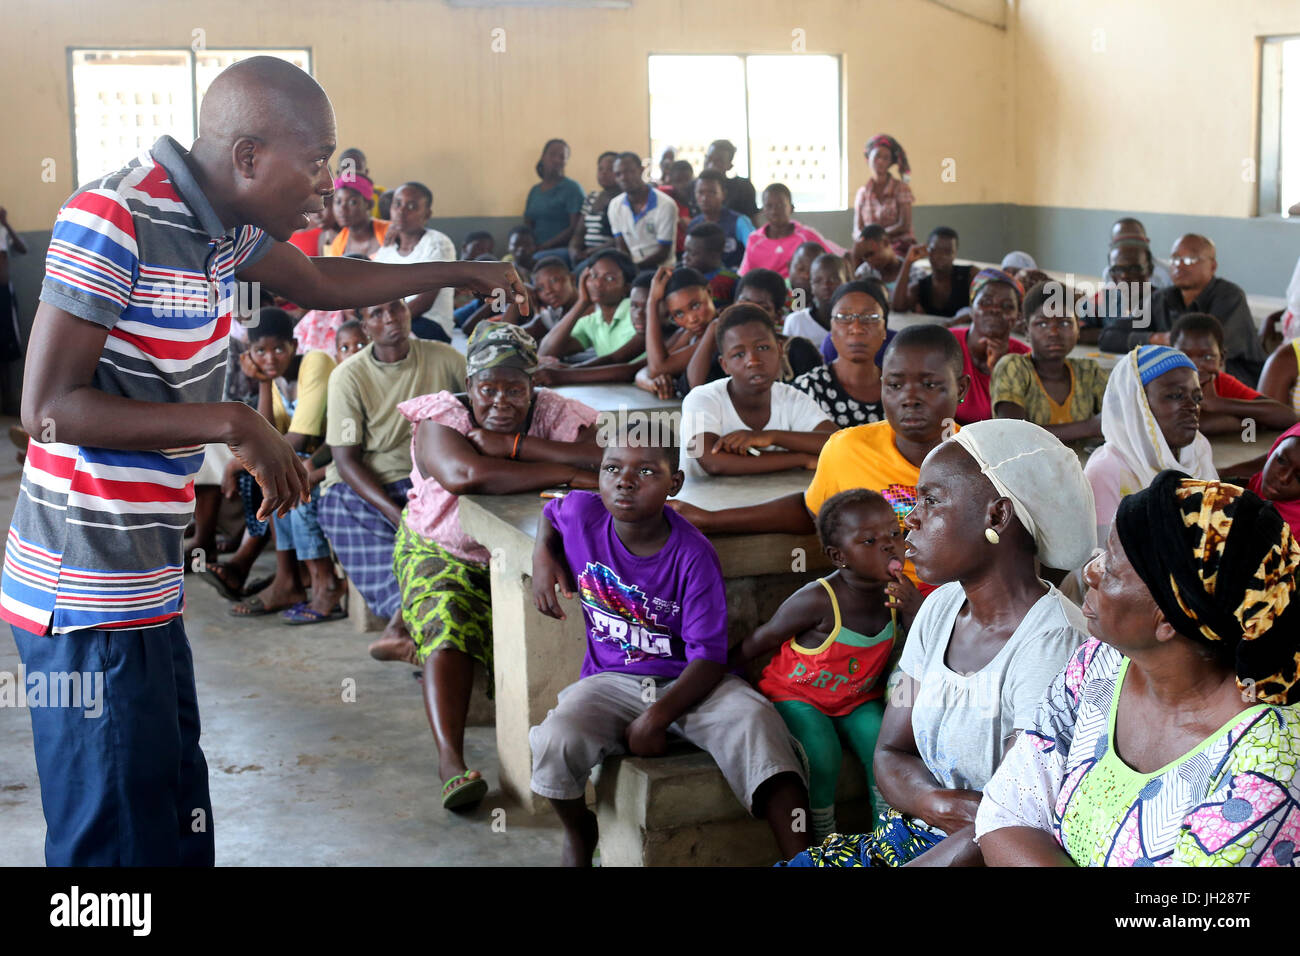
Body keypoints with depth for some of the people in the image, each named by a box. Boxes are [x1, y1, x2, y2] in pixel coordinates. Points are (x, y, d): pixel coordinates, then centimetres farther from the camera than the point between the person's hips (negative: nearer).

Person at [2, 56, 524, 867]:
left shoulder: (220, 223, 6)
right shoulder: (110, 219, -19)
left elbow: (321, 283, 26)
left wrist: (462, 273, 30)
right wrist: (231, 424, -21)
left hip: (145, 583, 9)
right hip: (89, 597, -9)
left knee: (178, 818, 17)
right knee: (124, 839, -2)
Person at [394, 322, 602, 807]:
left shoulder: (553, 413, -9)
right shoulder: (441, 418, -15)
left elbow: (606, 458, -29)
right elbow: (464, 474, -39)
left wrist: (513, 445, -30)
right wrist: (569, 475, -39)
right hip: (442, 552, -3)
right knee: (447, 627, -29)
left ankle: (421, 644, 6)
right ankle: (450, 762, -35)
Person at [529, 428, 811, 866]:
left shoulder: (693, 556, -15)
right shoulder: (581, 514, -6)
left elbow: (708, 657, -17)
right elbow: (550, 513, 24)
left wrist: (658, 715, -29)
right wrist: (543, 557, 4)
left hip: (687, 682, -2)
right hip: (611, 681, 2)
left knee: (753, 720, -33)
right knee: (554, 744, -29)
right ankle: (579, 830, 6)